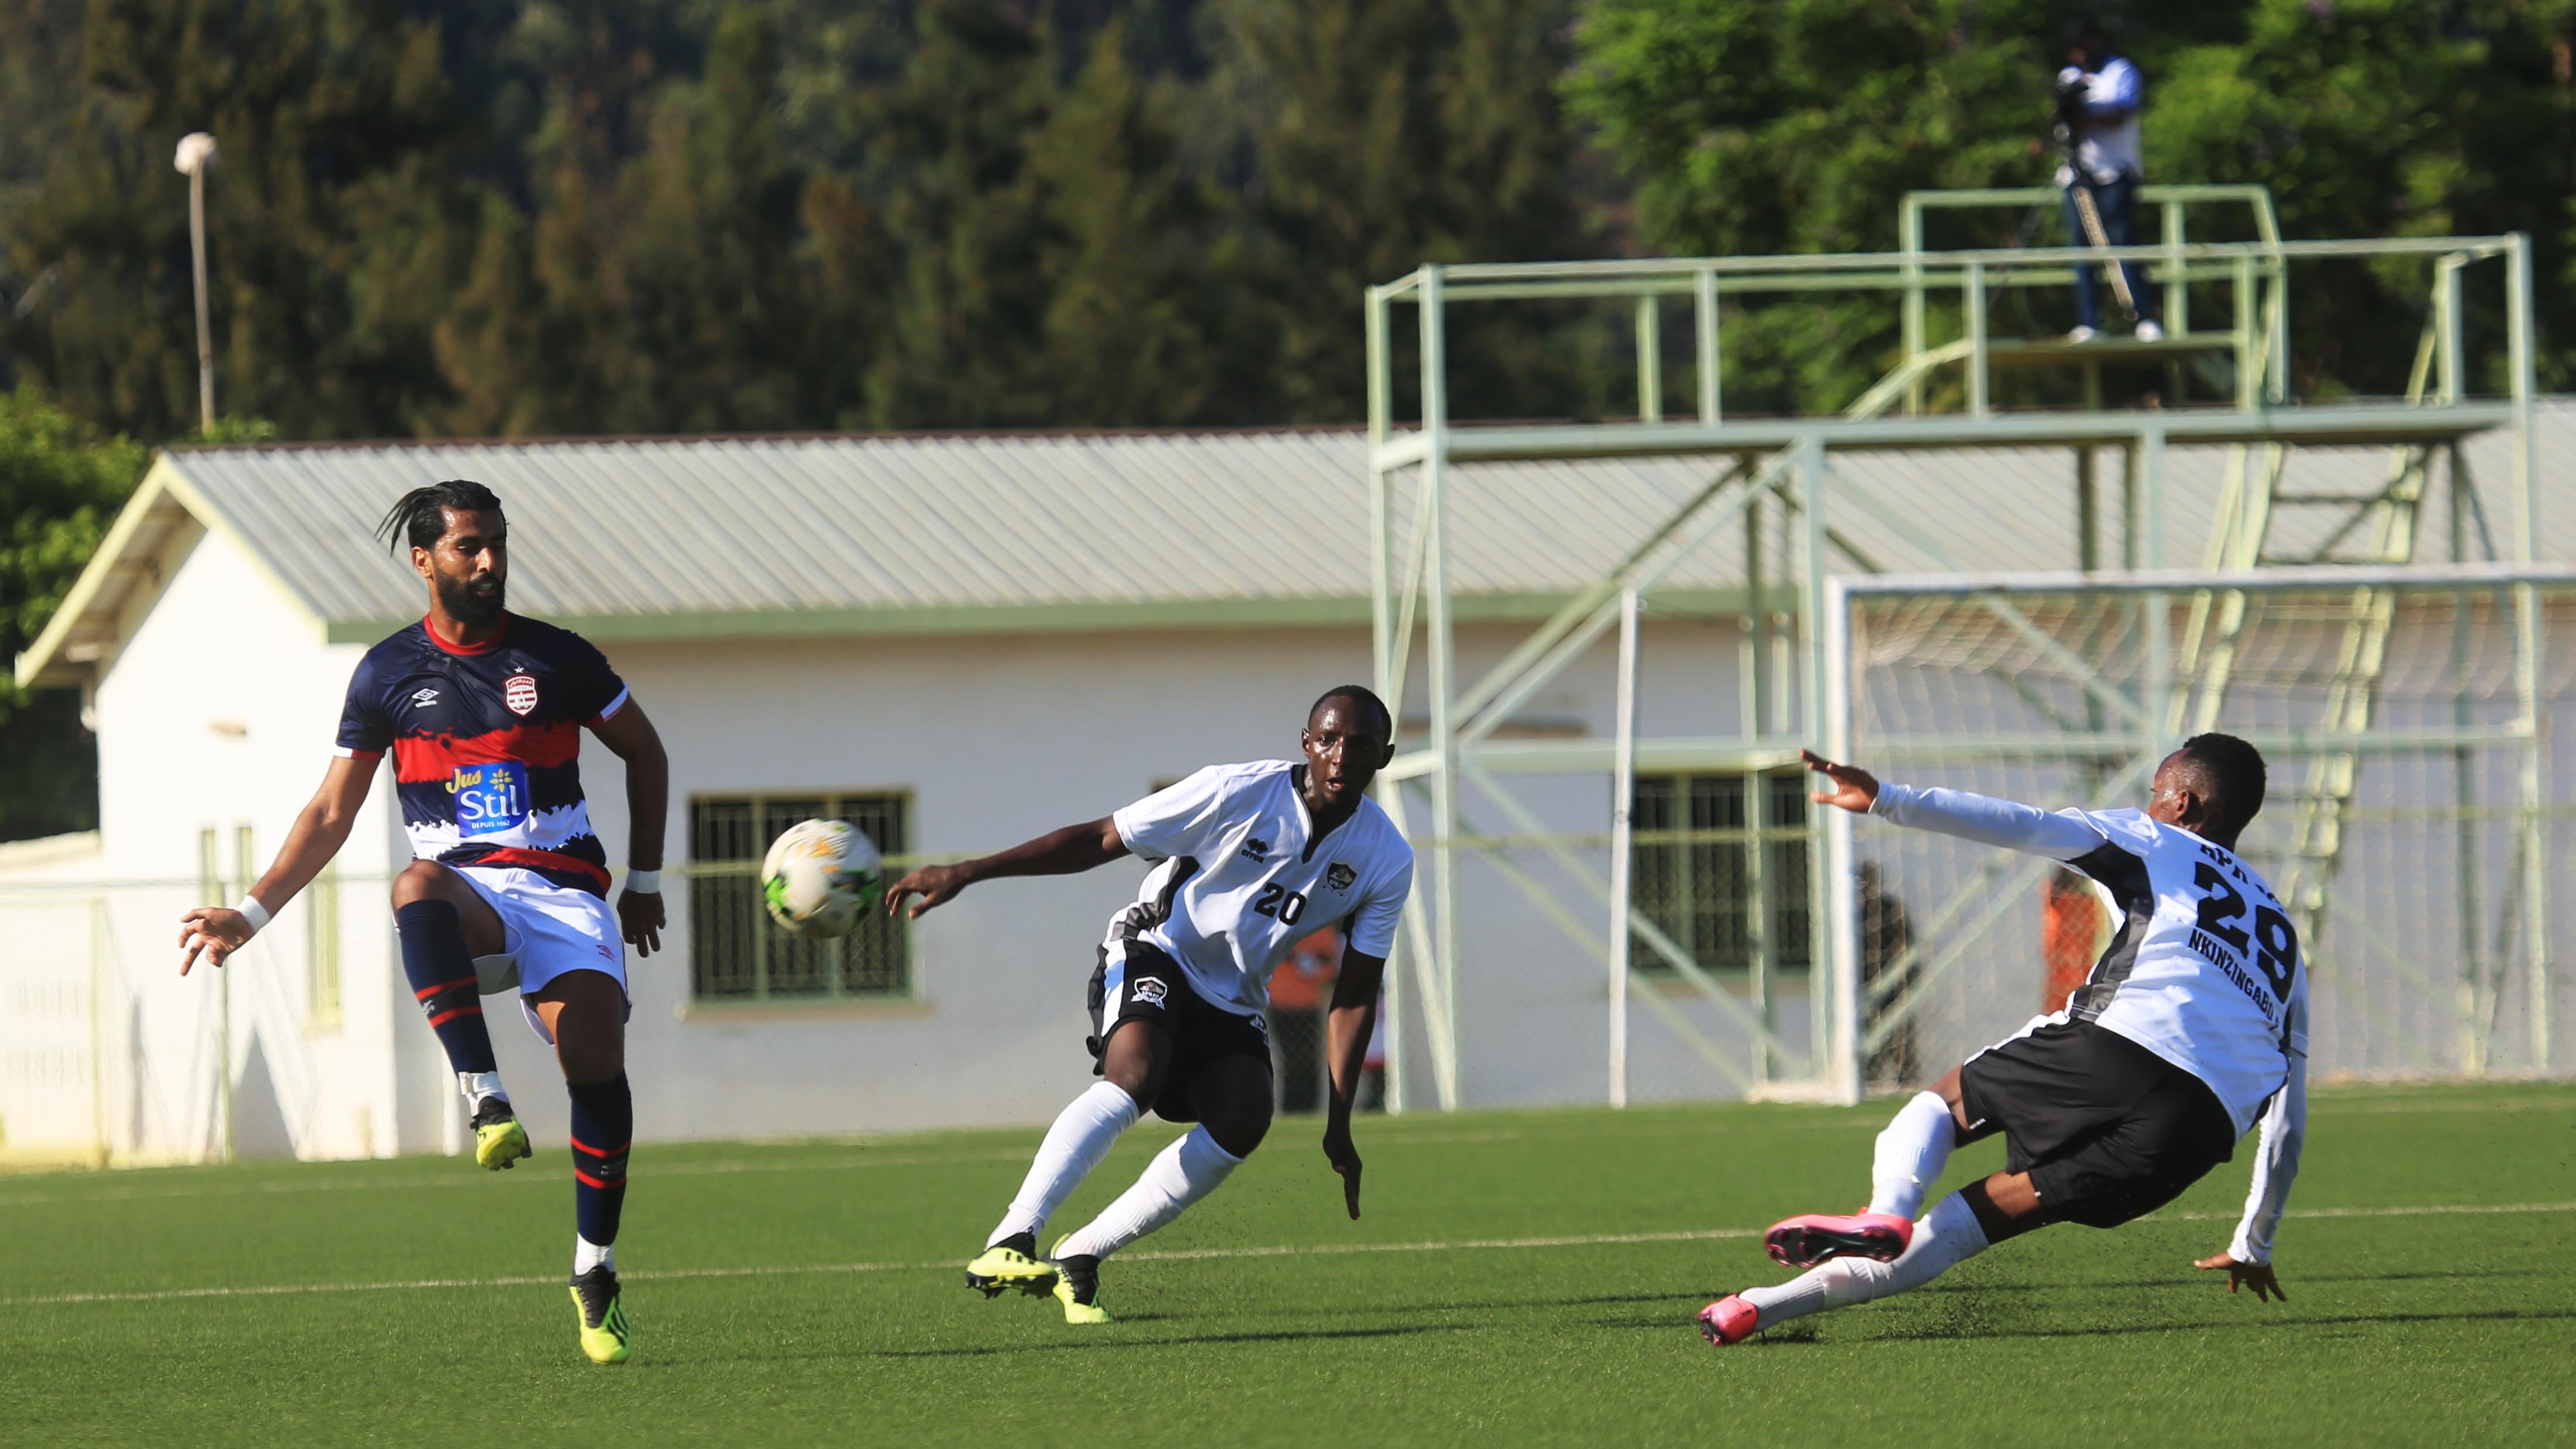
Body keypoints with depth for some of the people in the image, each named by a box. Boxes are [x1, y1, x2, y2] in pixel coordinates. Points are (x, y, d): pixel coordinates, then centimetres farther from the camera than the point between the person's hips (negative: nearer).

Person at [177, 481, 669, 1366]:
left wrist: (644, 880, 16)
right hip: (467, 898, 0)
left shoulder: (558, 659, 6)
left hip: (563, 890, 0)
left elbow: (644, 753, 20)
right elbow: (332, 812, 14)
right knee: (418, 885, -39)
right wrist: (251, 914, 7)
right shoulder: (391, 674, 8)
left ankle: (595, 1275, -5)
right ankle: (488, 1106, -47)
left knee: (595, 1059, -23)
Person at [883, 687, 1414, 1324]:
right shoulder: (1238, 794, -19)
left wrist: (1338, 1123, -3)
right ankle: (1010, 1241, -43)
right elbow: (1098, 840, -14)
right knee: (1134, 1075, -34)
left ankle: (1079, 1258, -16)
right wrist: (964, 874, -18)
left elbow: (1354, 996, 1)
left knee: (1245, 1117, -24)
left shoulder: (1387, 861, -8)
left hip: (1230, 1002, 4)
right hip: (1153, 959, -4)